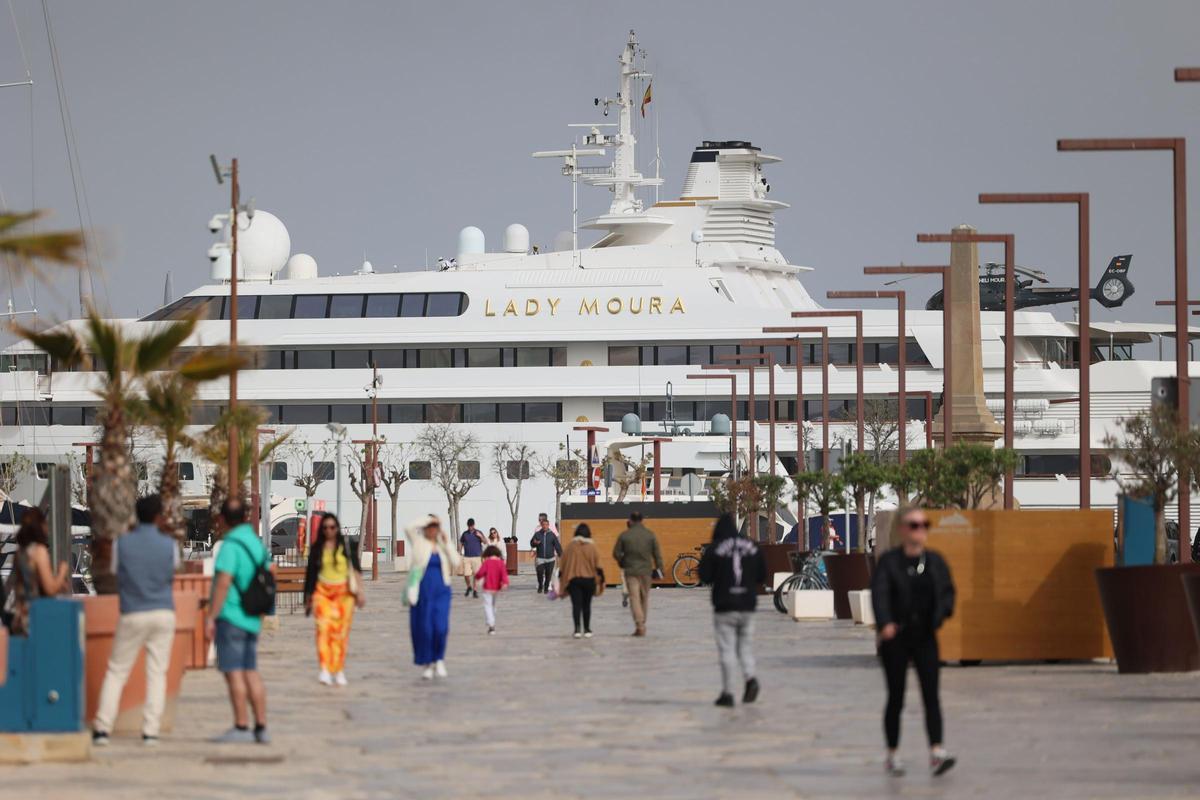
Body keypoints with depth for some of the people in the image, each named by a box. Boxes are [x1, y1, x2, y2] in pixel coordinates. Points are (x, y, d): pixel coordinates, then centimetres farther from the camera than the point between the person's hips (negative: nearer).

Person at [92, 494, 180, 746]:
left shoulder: (121, 544, -5)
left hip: (132, 615, 0)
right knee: (157, 673, 5)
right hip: (163, 613, 0)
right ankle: (150, 730, -2)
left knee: (116, 671, 7)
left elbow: (115, 570, 7)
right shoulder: (169, 545, -4)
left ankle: (102, 728, 0)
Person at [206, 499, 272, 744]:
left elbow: (223, 583, -21)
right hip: (252, 620, 8)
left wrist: (211, 617, -18)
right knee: (250, 673, 10)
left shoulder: (231, 546, -15)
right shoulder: (256, 542, 11)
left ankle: (241, 727, -6)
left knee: (233, 672, -5)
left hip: (231, 616, -8)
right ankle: (261, 728, 8)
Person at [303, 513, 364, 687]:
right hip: (322, 592, 0)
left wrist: (359, 592, -8)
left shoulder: (347, 546, 3)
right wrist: (308, 599, 16)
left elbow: (356, 569, 1)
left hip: (344, 593, 0)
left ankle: (339, 671, 15)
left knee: (341, 632, 2)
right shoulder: (316, 548, 8)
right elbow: (310, 574, 14)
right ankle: (325, 670, -25)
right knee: (323, 628, -16)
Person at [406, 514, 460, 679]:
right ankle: (426, 664, 12)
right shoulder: (419, 543, 2)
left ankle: (439, 660, 9)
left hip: (441, 591, 2)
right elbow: (410, 528, -16)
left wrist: (446, 543, -6)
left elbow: (455, 563, 0)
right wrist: (429, 519, -9)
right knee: (423, 629, -2)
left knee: (440, 627, -11)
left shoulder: (443, 546, 11)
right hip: (422, 592, -2)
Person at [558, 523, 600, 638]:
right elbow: (597, 565, -2)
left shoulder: (570, 547, -2)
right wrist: (600, 577, 7)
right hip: (589, 580, 1)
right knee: (586, 605, 12)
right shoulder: (591, 548, -3)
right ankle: (586, 629, 15)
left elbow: (563, 564, 2)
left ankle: (577, 628, -21)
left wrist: (560, 576, 12)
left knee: (576, 604, -5)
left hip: (573, 580, -1)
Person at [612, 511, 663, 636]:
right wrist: (659, 568, 7)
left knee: (634, 598, -3)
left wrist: (622, 564, 20)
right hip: (646, 571, 2)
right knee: (644, 598, 15)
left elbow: (616, 553, 2)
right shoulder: (650, 535, 0)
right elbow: (657, 554, 0)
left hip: (631, 571, -2)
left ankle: (639, 626, -16)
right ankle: (642, 624, 23)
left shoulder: (624, 535, -4)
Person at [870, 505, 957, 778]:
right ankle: (892, 755, 17)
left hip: (925, 638, 2)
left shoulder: (935, 560, 7)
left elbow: (948, 590, 8)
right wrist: (885, 623, -35)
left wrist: (943, 611, -14)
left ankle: (937, 754, -19)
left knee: (931, 695, -9)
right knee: (896, 697, 5)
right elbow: (879, 593, -18)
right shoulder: (889, 561, -5)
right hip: (896, 639, -2)